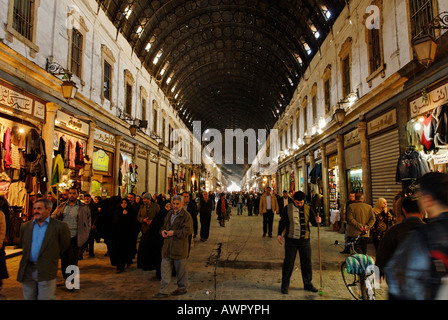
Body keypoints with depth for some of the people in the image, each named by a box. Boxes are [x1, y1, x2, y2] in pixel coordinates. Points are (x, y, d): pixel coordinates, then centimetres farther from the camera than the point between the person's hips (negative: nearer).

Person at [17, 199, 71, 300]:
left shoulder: (59, 226, -7)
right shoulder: (25, 226, 9)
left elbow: (64, 245, 3)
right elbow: (22, 244, 23)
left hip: (46, 272, -5)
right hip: (27, 271, 5)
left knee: (46, 297, -1)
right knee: (28, 297, 15)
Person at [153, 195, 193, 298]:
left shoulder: (186, 215, -10)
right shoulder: (169, 214, 13)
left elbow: (188, 230, -15)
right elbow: (165, 225, 24)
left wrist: (174, 232, -19)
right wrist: (163, 231, 1)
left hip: (179, 246, -6)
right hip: (167, 247, 7)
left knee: (180, 269, 8)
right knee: (165, 268, 7)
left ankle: (182, 288, 25)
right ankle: (163, 291, 15)